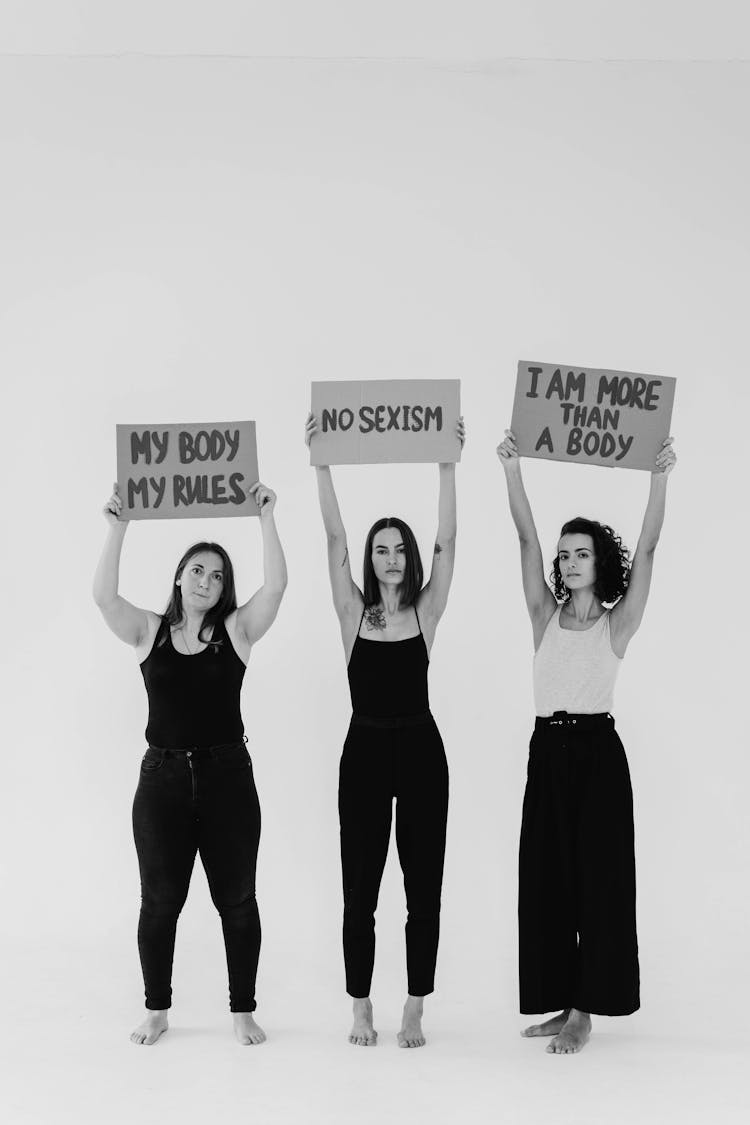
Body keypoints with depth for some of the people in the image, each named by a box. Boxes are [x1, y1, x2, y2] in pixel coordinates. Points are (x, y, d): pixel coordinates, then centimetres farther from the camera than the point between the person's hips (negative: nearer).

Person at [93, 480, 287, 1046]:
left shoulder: (236, 630, 2)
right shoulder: (150, 631, 5)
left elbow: (277, 585, -11)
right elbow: (104, 595, -10)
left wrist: (266, 518, -15)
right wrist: (118, 528, -16)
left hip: (227, 776, 0)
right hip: (163, 776, 1)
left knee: (237, 898, 7)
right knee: (160, 900, 8)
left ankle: (243, 1010, 20)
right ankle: (157, 1010, 24)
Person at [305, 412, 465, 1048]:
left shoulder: (425, 612, 2)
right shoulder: (354, 613, 2)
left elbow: (446, 543, -8)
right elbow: (336, 542, -7)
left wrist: (448, 466, -16)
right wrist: (322, 465, -16)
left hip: (420, 750, 0)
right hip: (365, 751, 0)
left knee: (423, 887, 5)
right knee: (360, 890, 5)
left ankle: (414, 1012, 16)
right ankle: (361, 1009, 18)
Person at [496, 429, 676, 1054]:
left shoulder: (616, 623, 0)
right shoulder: (546, 616, 8)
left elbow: (646, 550, -11)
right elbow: (528, 540, -1)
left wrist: (659, 479, -20)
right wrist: (513, 470, -9)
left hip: (597, 751, -4)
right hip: (548, 750, 4)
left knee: (597, 876, -1)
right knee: (548, 878, 7)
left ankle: (585, 1011, 7)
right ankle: (563, 1002, 19)